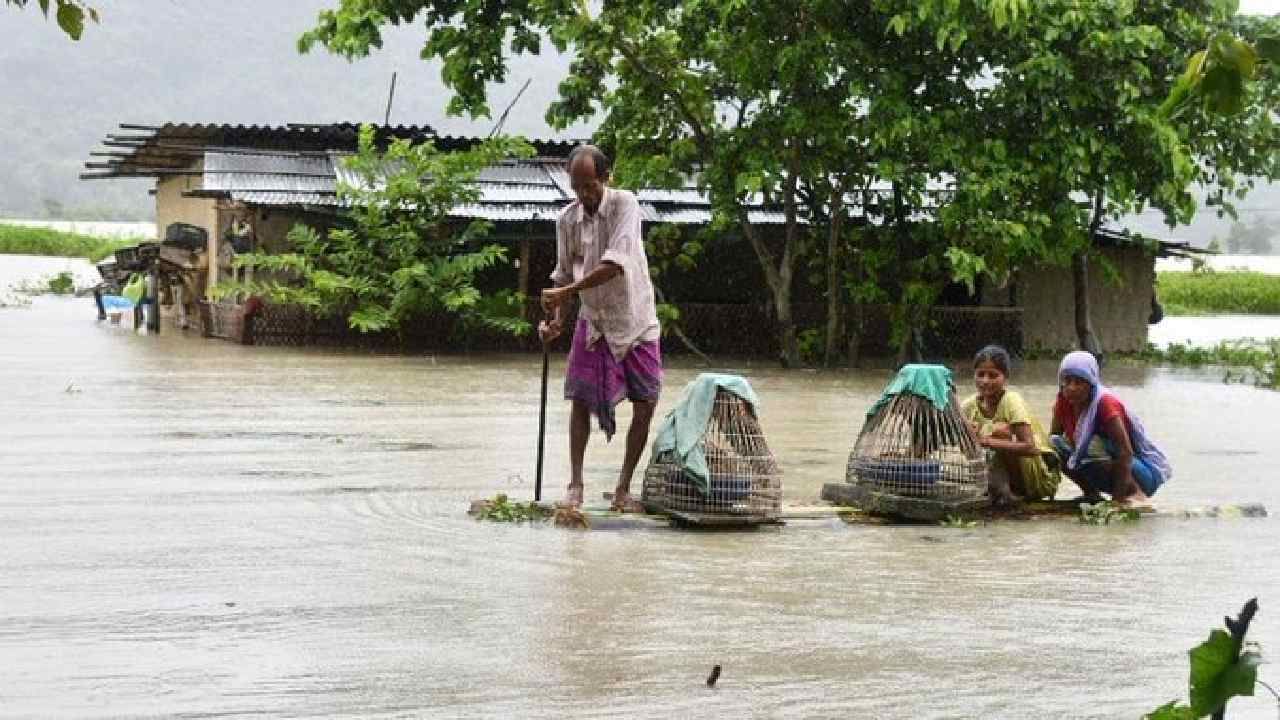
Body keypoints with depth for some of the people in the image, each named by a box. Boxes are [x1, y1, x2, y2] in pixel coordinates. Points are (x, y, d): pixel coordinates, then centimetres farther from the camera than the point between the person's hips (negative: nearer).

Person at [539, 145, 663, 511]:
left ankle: (623, 487, 7)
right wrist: (557, 319, -13)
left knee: (645, 405, -3)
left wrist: (566, 291, -31)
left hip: (635, 320, -3)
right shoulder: (566, 219, -4)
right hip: (593, 321, 3)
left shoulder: (625, 205, -17)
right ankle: (575, 484, 5)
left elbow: (616, 263, -29)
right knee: (581, 400, -3)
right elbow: (564, 274, 3)